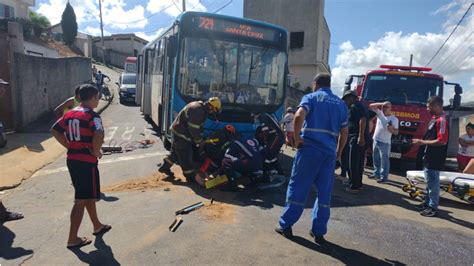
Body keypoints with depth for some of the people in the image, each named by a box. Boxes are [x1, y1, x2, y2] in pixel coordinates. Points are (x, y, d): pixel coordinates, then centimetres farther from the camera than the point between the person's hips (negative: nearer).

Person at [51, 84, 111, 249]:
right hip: (87, 162, -8)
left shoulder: (69, 114, 10)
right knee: (82, 200, 2)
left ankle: (98, 226, 36)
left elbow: (55, 131, 16)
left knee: (88, 196, 21)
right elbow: (99, 135, -32)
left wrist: (69, 146, 14)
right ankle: (72, 239, 9)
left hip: (72, 160, 8)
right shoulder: (92, 115, -15)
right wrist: (96, 152, -16)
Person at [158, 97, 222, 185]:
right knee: (185, 157, 2)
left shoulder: (199, 106, 7)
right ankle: (191, 176, 13)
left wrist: (200, 138, 15)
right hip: (181, 135, -10)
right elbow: (194, 129, -25)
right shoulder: (198, 111, -27)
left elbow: (198, 126, 15)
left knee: (176, 152, 23)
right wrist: (199, 141, -11)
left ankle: (165, 167, 36)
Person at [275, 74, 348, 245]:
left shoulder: (311, 97, 2)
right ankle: (319, 232, 14)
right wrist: (338, 153, 24)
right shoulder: (341, 104, 17)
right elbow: (344, 133, 16)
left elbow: (299, 116, -18)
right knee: (324, 192, 9)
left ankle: (286, 225, 13)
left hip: (309, 148, -4)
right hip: (329, 152, 4)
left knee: (297, 188, 5)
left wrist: (297, 138, -9)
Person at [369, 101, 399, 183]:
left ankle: (384, 177, -2)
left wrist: (391, 129, -27)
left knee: (384, 160, -5)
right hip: (376, 140, 6)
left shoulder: (394, 119, -6)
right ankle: (376, 173, 28)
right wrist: (381, 104, -5)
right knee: (376, 159, 16)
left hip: (385, 142, -6)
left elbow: (396, 132, -7)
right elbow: (371, 106, 4)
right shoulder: (380, 113, 6)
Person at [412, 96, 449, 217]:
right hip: (429, 158, 10)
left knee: (433, 183, 0)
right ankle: (428, 203, 32)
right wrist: (422, 142, 10)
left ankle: (433, 208, 11)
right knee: (429, 182, 19)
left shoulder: (441, 120, -19)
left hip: (434, 160, -10)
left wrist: (423, 142, -20)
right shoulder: (435, 119, 12)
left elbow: (442, 141, -25)